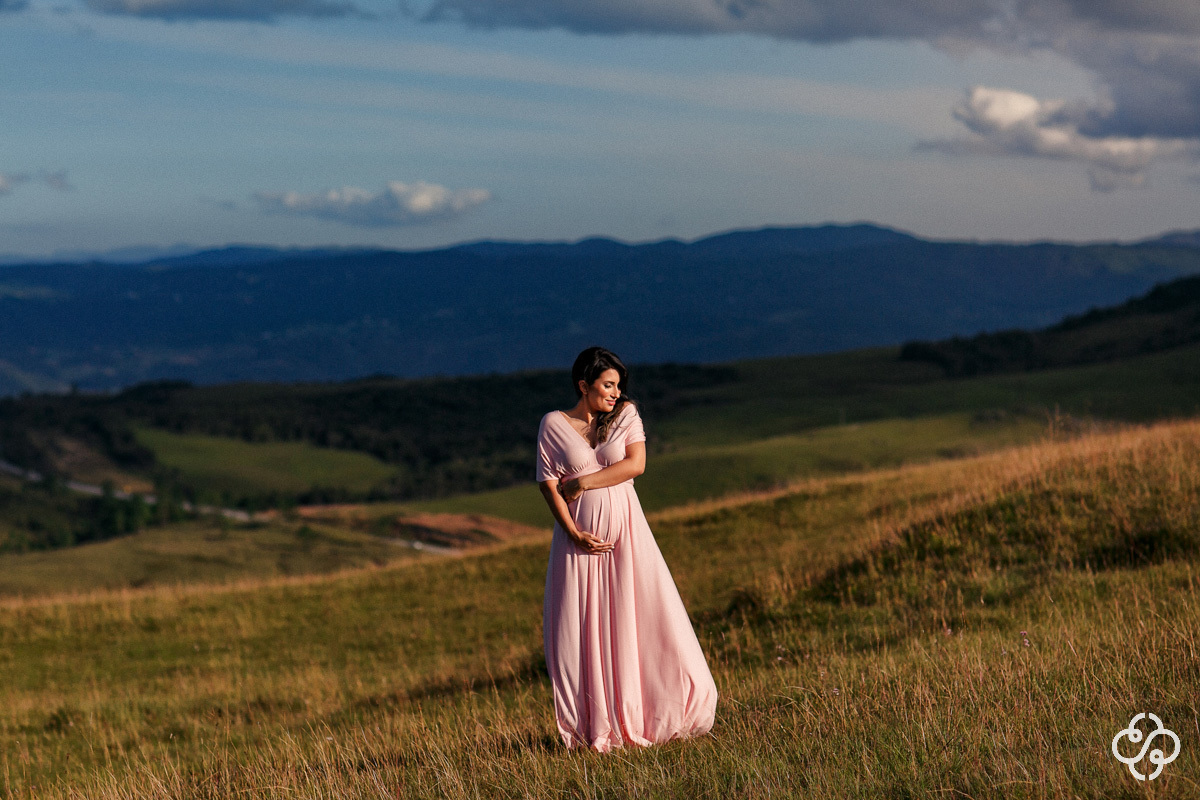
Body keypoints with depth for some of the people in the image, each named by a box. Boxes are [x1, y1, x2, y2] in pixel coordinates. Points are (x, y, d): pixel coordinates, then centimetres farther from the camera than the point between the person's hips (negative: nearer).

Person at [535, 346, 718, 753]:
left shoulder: (626, 414, 7)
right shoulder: (553, 424, 3)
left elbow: (635, 464, -6)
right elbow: (549, 485, -2)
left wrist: (583, 482, -9)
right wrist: (574, 533, -14)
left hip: (625, 528, 1)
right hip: (579, 534, -1)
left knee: (642, 619, -2)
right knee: (582, 629, -2)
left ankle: (639, 721, 7)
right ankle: (593, 730, 5)